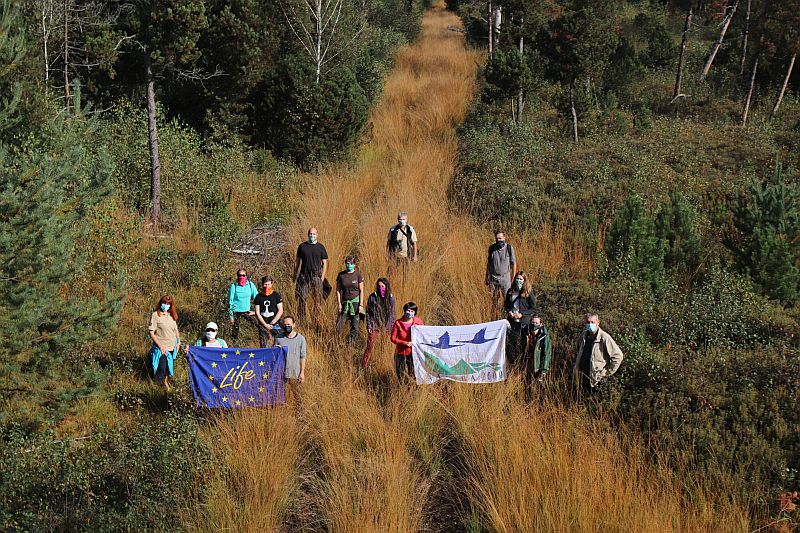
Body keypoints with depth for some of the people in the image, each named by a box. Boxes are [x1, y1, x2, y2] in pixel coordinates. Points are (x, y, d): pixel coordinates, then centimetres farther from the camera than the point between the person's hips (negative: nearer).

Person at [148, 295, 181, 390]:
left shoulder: (172, 315, 9)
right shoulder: (155, 315, -10)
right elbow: (151, 332, -12)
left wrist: (178, 342, 9)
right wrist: (160, 346, -15)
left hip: (172, 347, 6)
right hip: (161, 348, -6)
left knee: (168, 369, 13)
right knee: (162, 369, -9)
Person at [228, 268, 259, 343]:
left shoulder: (250, 285, -2)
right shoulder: (234, 286, -8)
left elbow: (256, 298, 6)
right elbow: (230, 301, -3)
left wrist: (256, 311, -1)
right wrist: (230, 315, -4)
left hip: (247, 311, 2)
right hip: (236, 311, -1)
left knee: (259, 327, -10)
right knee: (235, 331, 3)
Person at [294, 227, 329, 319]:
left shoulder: (320, 247, 6)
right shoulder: (302, 246, 8)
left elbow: (324, 263, 8)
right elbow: (297, 261, 12)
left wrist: (322, 277, -1)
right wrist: (295, 276, 6)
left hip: (316, 276, -1)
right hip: (303, 276, 1)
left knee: (317, 299, -2)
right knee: (301, 298, -2)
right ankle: (302, 316, 3)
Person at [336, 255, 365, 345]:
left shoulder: (358, 275, -2)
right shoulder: (341, 275, 2)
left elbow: (361, 291, 0)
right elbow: (338, 290, 5)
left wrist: (361, 305, -5)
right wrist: (339, 303, -2)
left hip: (355, 301, -1)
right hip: (345, 301, 1)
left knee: (354, 323, 1)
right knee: (340, 324, -5)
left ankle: (352, 341, 8)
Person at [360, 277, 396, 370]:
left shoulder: (391, 297, 3)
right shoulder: (373, 297, -3)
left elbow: (392, 313, 10)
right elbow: (368, 312, 0)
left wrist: (392, 327, 5)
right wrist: (369, 326, -5)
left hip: (386, 326, 2)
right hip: (375, 326, -2)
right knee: (370, 347, -2)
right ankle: (363, 367, 5)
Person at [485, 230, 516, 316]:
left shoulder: (509, 248, -8)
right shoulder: (491, 248, 0)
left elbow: (514, 264, -1)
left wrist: (513, 279, -1)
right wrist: (487, 277, 12)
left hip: (505, 278, -2)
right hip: (493, 278, 2)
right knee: (494, 300, 8)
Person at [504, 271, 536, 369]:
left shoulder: (528, 293, -4)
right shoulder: (510, 292, 8)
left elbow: (533, 309, -3)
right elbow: (506, 305, 20)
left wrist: (521, 314, -14)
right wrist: (509, 311, -2)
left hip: (524, 323, -3)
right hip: (512, 321, 3)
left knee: (523, 344, 2)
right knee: (512, 342, 1)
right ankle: (512, 365, 9)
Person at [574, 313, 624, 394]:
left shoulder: (604, 338, -12)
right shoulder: (582, 338, 9)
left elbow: (618, 356, -13)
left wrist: (607, 373, -11)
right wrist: (577, 368, 18)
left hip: (597, 381, -6)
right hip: (583, 380, 6)